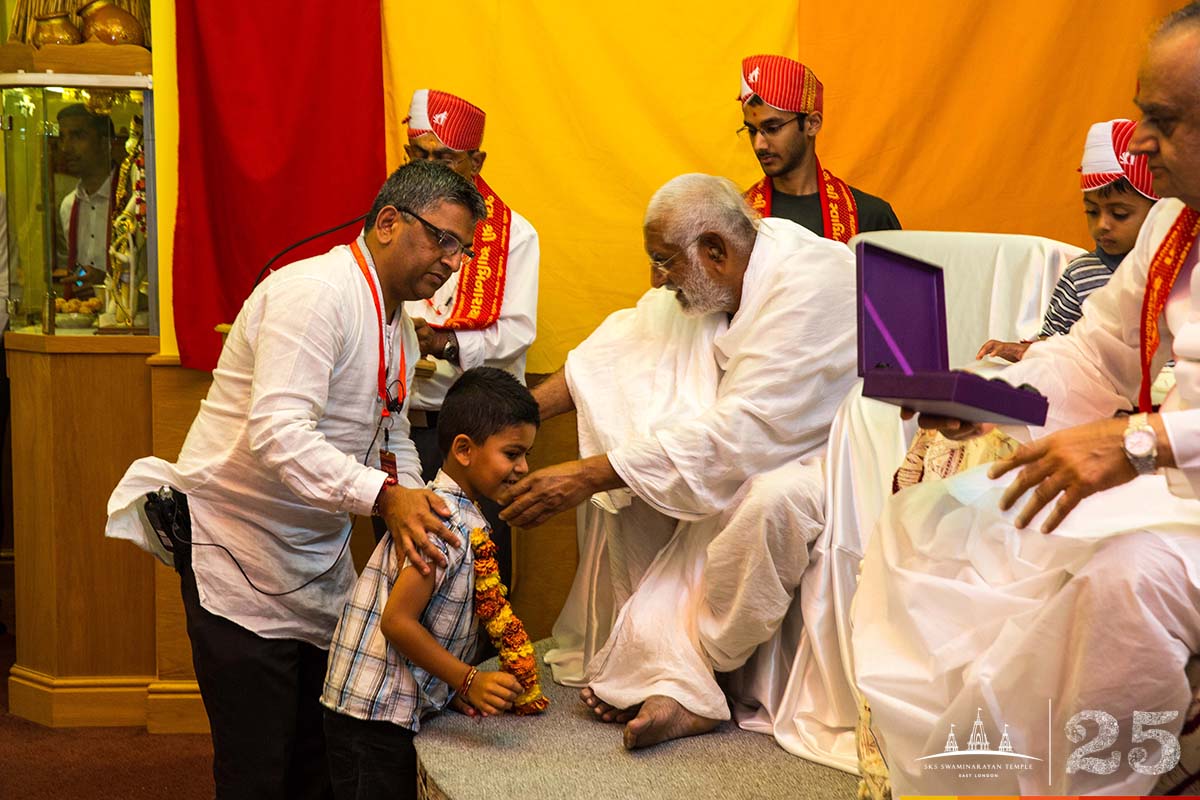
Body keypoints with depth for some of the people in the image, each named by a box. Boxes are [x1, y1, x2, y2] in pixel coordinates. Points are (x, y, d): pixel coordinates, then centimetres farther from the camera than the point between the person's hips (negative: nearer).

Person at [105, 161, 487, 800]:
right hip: (239, 549, -9)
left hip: (319, 554, 9)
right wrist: (384, 497, -40)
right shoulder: (317, 292, -21)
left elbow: (392, 439, 16)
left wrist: (415, 512, -2)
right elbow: (277, 435, -32)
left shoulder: (398, 322, 10)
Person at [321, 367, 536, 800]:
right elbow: (397, 621, -22)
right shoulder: (452, 526, -19)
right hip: (374, 718, -10)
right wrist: (468, 681, -19)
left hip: (401, 711, 10)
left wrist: (454, 685, 7)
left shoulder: (442, 507, 13)